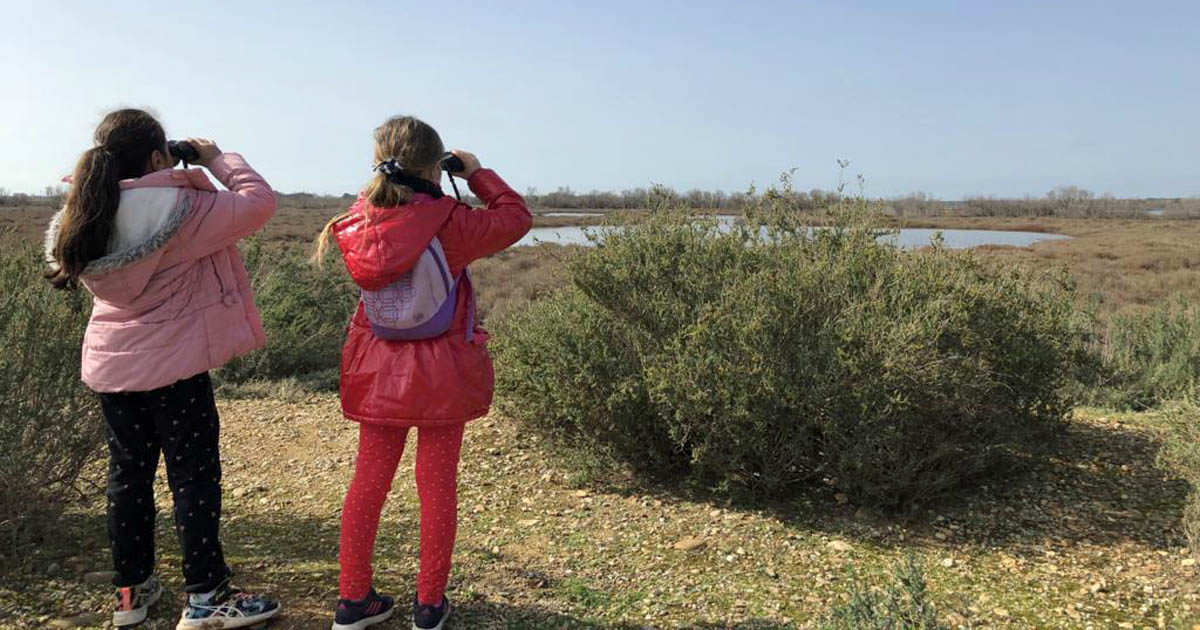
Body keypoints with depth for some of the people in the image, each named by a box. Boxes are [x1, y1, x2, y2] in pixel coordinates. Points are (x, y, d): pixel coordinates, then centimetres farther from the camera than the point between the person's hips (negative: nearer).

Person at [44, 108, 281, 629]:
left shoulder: (85, 217, 3)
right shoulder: (180, 210, -18)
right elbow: (259, 202, -15)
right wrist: (219, 160, -1)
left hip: (109, 365, 7)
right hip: (173, 366, -7)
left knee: (128, 473, 16)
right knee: (194, 476, 2)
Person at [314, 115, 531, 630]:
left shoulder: (358, 220, -7)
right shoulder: (449, 224, -19)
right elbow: (516, 218, -5)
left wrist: (385, 178, 9)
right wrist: (477, 173, 5)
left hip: (379, 373, 4)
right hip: (441, 375, -4)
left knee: (368, 480, 14)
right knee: (438, 485, 8)